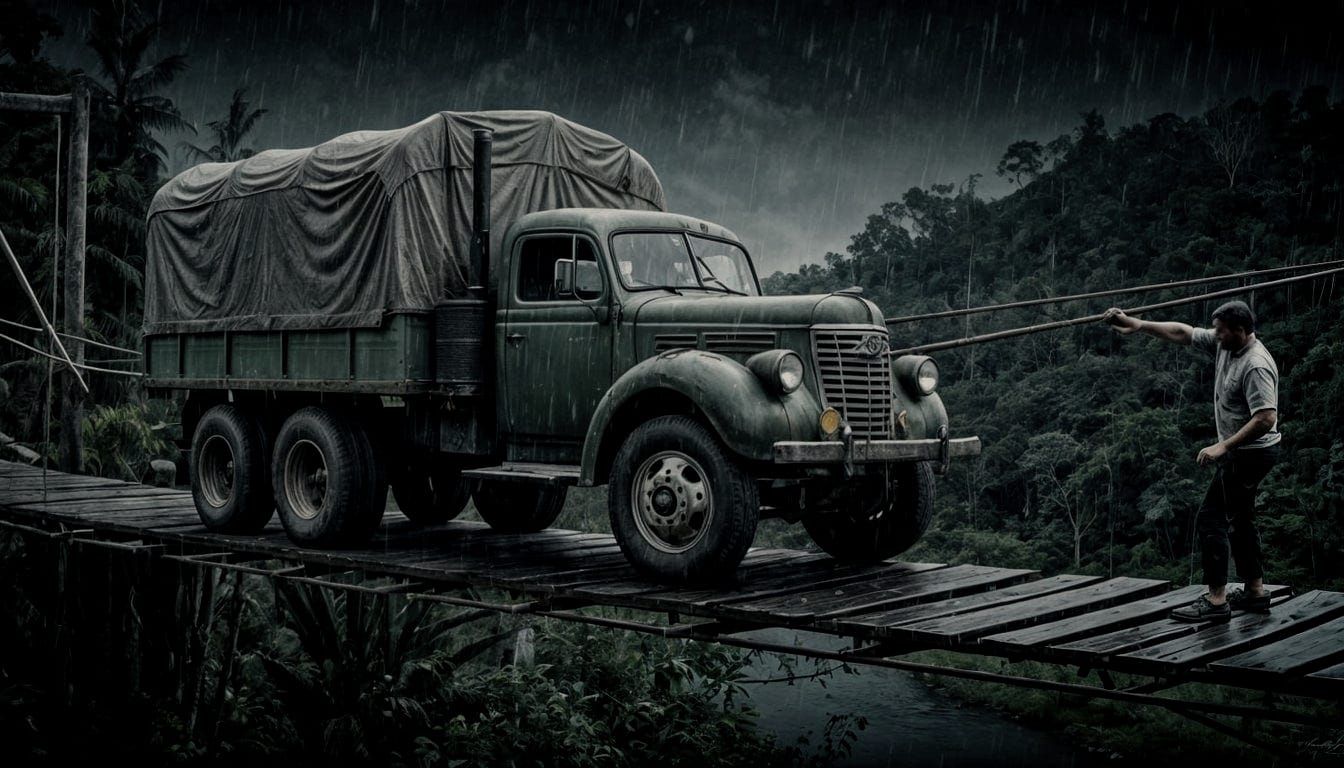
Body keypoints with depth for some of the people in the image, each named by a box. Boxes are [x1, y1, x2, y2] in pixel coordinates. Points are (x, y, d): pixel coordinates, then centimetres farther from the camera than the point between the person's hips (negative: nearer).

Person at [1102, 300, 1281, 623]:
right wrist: (1138, 324, 7)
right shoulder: (1224, 344, 2)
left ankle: (1216, 600, -9)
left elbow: (1266, 418, -32)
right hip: (1240, 451, 10)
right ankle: (1255, 592, 25)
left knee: (1211, 518, -10)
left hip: (1250, 453, -10)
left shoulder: (1255, 366, -26)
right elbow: (1182, 332, 12)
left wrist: (1223, 446, -30)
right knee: (1239, 520, 17)